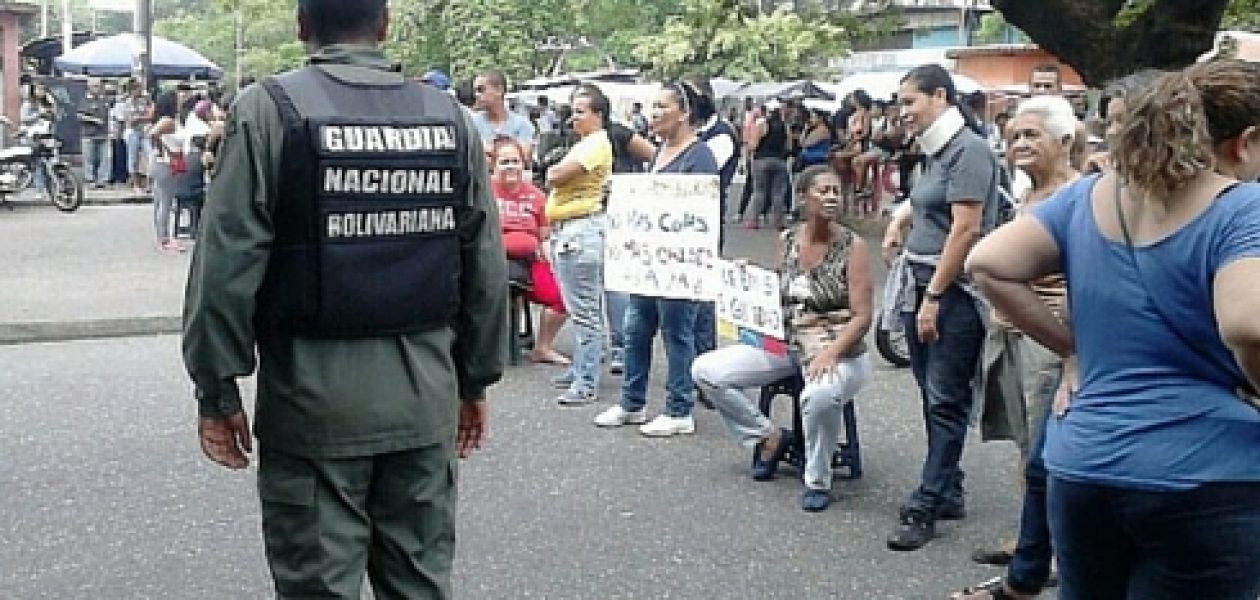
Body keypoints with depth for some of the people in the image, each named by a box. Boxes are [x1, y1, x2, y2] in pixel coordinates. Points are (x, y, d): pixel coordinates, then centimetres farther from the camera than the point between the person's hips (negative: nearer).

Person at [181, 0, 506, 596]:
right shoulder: (450, 117, 5)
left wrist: (217, 389, -3)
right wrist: (476, 379, 16)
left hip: (315, 399, -4)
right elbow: (486, 266, 7)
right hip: (424, 396, 4)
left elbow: (228, 264, -11)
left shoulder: (269, 110, -7)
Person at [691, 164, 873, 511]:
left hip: (838, 351, -6)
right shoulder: (787, 241, 5)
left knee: (820, 395, -41)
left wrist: (829, 354, -27)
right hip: (787, 344, 6)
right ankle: (769, 437, 11)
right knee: (705, 371, -7)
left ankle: (818, 482, -14)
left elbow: (862, 317, -12)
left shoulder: (852, 245, -8)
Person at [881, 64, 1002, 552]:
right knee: (933, 396, 13)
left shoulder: (968, 149, -12)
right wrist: (903, 220, 9)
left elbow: (966, 228, -18)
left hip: (954, 291, -9)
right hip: (921, 284, 9)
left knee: (946, 401, -3)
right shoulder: (936, 151, 14)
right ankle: (948, 492, 23)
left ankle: (926, 506, 0)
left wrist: (934, 296, -18)